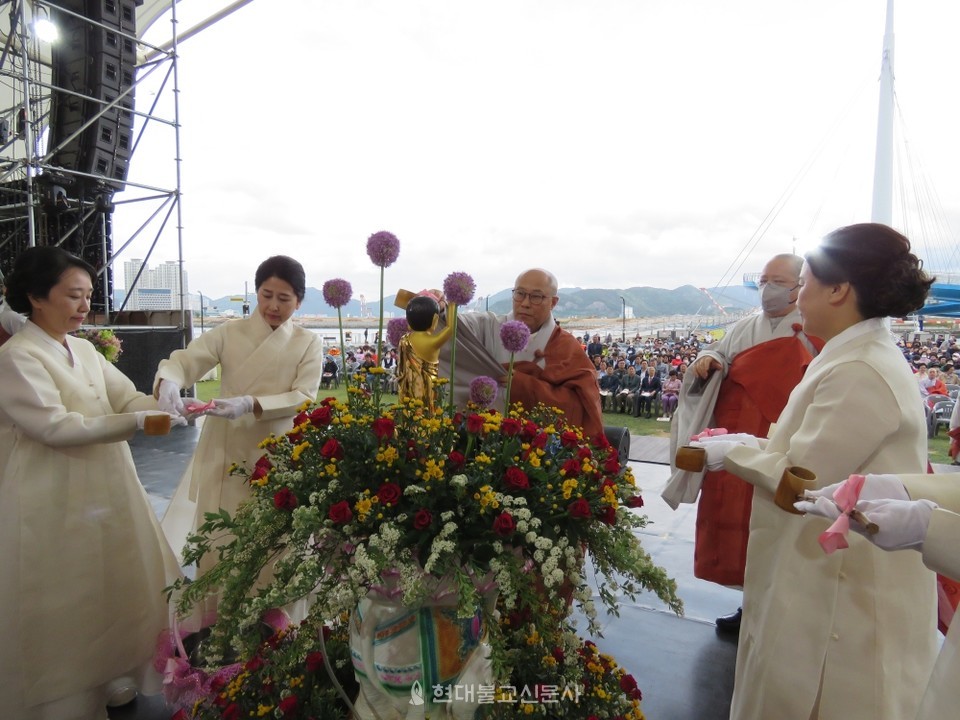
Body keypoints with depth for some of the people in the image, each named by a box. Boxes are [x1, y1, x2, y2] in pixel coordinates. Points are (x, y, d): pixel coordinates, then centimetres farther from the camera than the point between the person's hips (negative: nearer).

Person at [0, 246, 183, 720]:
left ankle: (107, 677, 36)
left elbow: (127, 397, 3)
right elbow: (57, 428, -24)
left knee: (110, 586, 18)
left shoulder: (84, 350, 8)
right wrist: (138, 423, -30)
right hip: (55, 502, -7)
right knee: (65, 603, 6)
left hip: (105, 490, 8)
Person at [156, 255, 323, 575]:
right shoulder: (228, 333, 3)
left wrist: (252, 404, -26)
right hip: (226, 454, 1)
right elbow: (183, 361, -7)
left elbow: (304, 397, -10)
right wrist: (168, 381, -31)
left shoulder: (308, 343, 1)